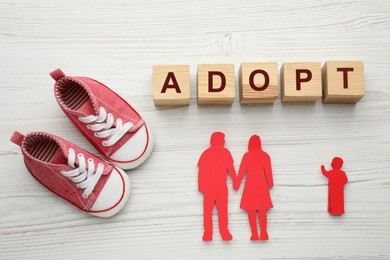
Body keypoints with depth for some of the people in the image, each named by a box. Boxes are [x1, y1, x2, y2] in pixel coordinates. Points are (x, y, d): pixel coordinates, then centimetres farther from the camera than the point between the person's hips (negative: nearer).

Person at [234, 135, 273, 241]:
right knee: (262, 211, 7)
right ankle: (263, 234, 3)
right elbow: (268, 172, -4)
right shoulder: (265, 155, -5)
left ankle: (255, 235, 2)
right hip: (261, 186, 1)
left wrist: (236, 185, 7)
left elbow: (241, 172, -4)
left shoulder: (246, 156, -6)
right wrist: (270, 184, 13)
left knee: (251, 211, 4)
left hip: (250, 186, -1)